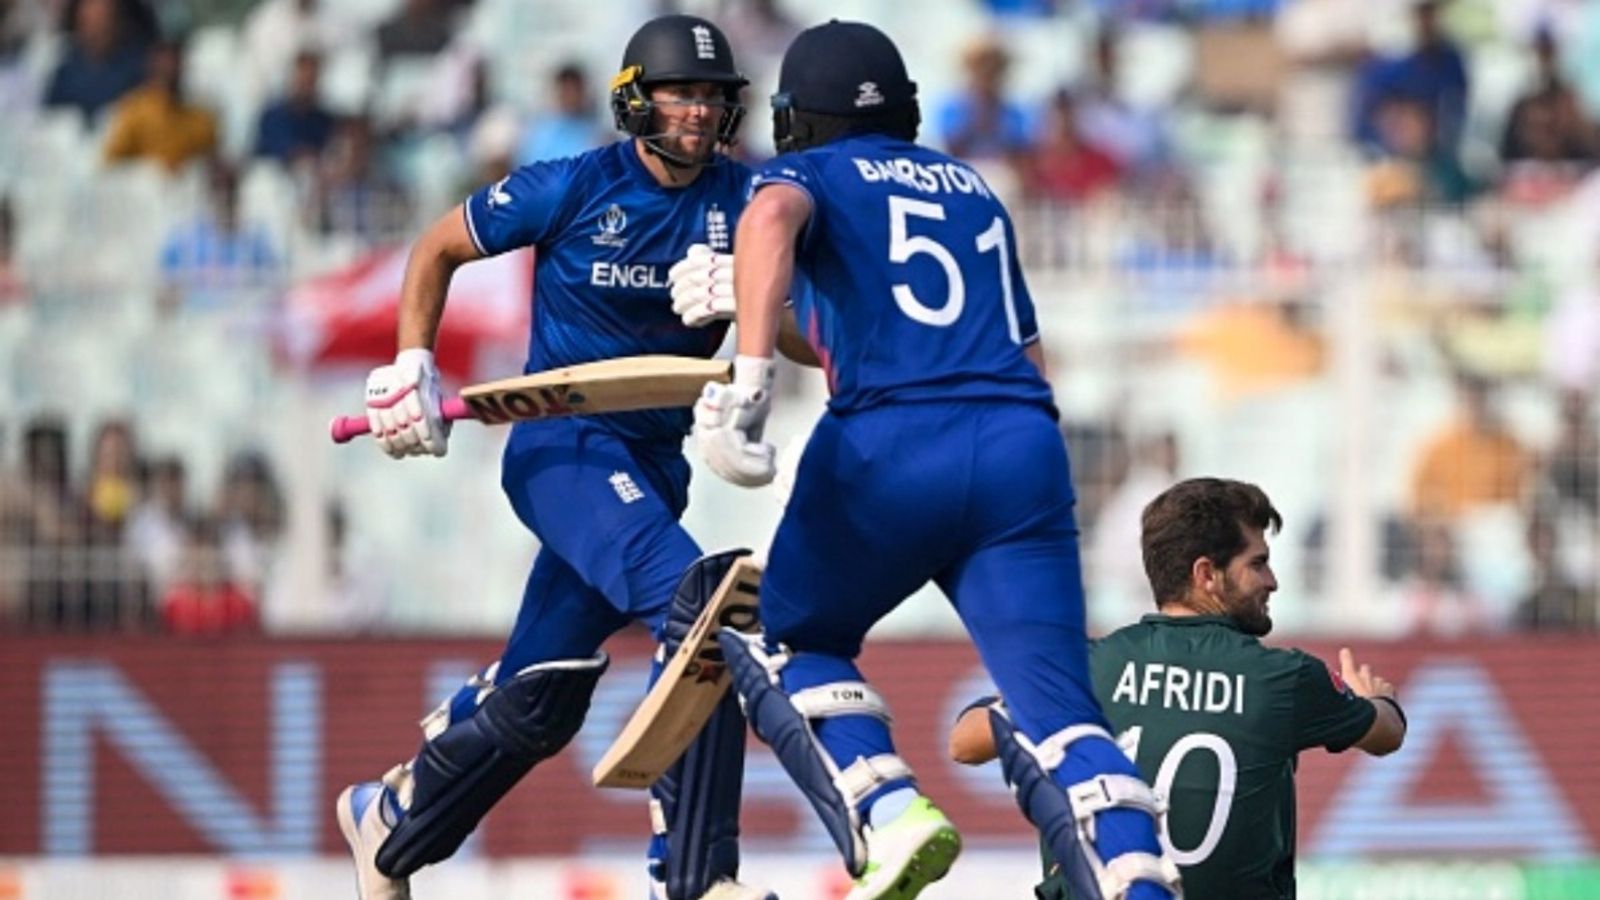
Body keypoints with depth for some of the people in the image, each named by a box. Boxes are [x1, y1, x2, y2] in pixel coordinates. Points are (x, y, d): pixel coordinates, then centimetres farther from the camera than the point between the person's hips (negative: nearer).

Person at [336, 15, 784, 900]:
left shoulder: (737, 198, 0)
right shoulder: (573, 188, -9)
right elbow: (436, 248, 4)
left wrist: (740, 295, -31)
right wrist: (410, 368, -5)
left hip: (654, 460, 6)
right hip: (559, 446, -5)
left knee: (538, 700, 12)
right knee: (692, 601, -28)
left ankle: (390, 817, 35)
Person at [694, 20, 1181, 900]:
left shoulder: (808, 173, 15)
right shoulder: (974, 190, 30)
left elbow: (772, 219, -12)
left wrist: (750, 376, -23)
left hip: (889, 443, -3)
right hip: (1025, 449, 4)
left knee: (791, 646, 20)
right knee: (1054, 711, -3)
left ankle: (885, 811, -6)